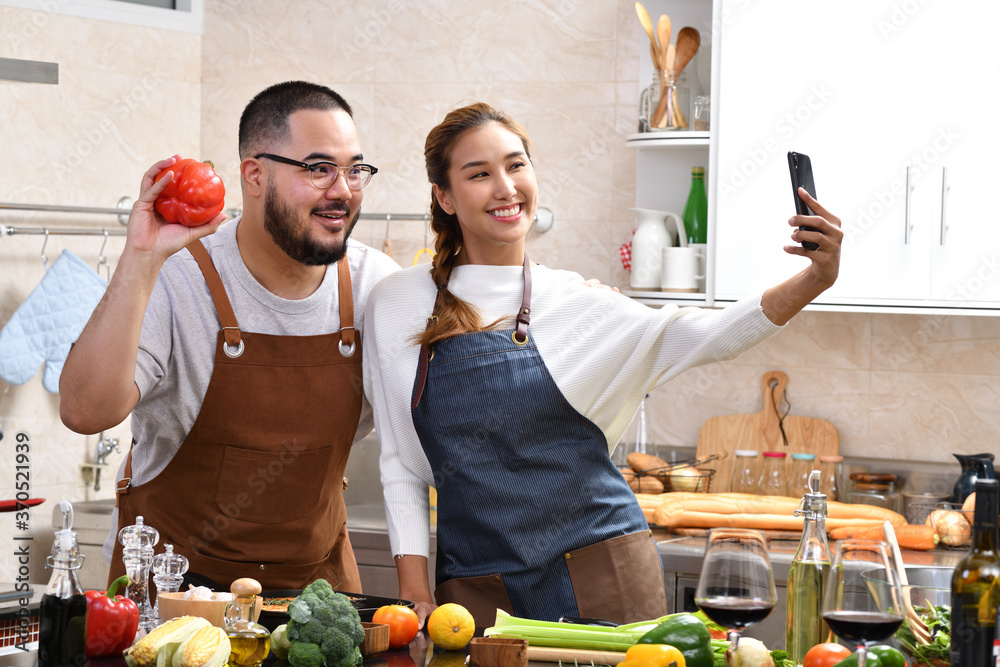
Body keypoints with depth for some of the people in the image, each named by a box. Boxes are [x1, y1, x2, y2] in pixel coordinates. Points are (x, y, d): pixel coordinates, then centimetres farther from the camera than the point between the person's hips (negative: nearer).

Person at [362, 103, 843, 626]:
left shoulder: (574, 304, 1)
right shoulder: (395, 305, 2)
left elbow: (708, 336, -9)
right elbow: (400, 463, 6)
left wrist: (815, 279, -23)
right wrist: (415, 591, 0)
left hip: (600, 576, 0)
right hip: (475, 587, 1)